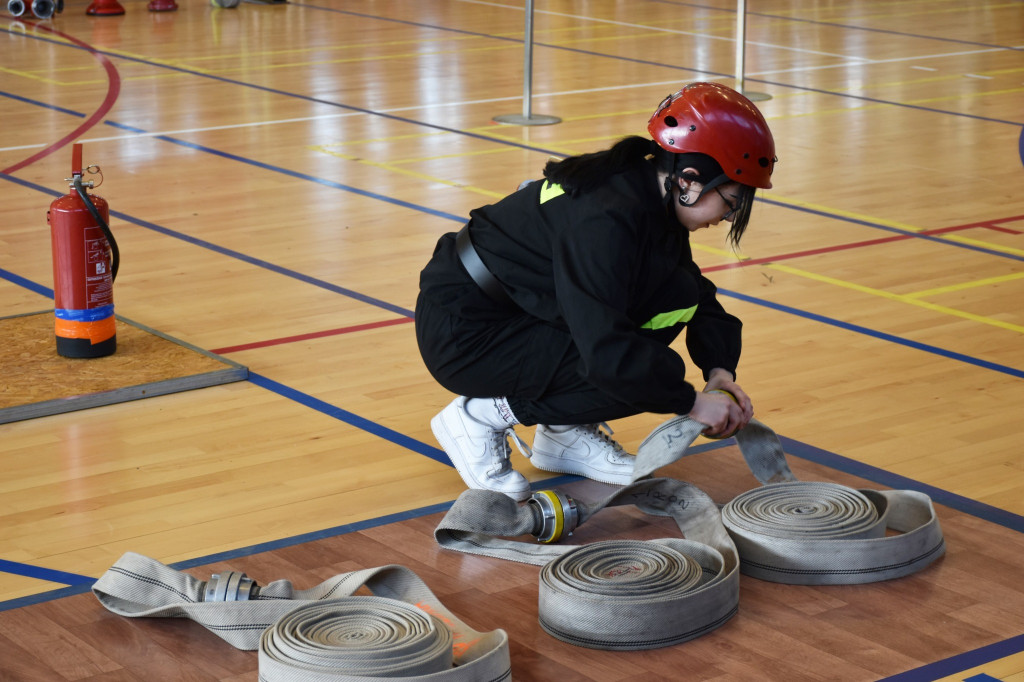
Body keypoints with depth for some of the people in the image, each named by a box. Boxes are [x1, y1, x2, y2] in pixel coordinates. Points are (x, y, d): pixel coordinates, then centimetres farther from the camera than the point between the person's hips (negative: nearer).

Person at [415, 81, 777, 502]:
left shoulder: (655, 197, -1)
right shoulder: (606, 219, -29)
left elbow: (699, 293, 11)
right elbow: (607, 353, -32)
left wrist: (719, 368, -4)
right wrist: (691, 402, -22)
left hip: (519, 309, 9)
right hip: (463, 332, -9)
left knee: (677, 295, -2)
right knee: (637, 373, -20)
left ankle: (565, 431, 8)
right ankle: (483, 417, -4)